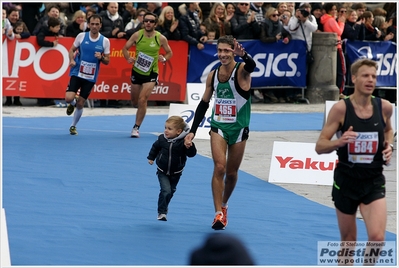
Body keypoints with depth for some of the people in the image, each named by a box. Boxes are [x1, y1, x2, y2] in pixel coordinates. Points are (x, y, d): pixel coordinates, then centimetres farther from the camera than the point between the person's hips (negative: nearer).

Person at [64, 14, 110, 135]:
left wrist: (101, 58, -19)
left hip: (90, 77, 1)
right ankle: (72, 104, 21)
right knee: (69, 98, -17)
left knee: (80, 104, 4)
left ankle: (73, 126, 26)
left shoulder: (105, 41, -3)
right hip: (77, 73, -1)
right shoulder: (81, 36, -3)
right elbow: (72, 50, 8)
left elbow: (107, 61, 2)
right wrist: (72, 60, -11)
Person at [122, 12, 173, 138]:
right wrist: (128, 58, -18)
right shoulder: (137, 35, -8)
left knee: (142, 100, -15)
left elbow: (169, 53, 6)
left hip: (151, 74, -2)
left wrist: (164, 59, -15)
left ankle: (136, 128, -4)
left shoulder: (161, 38, -9)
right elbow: (125, 48, 2)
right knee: (135, 101, 12)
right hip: (136, 71, 2)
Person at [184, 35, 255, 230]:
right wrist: (192, 131, 6)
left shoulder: (241, 71, -11)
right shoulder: (212, 75, 1)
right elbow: (203, 104, 10)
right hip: (218, 127, 2)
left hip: (239, 128, -2)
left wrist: (243, 55, -61)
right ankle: (219, 213, -16)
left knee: (232, 172, 9)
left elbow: (251, 66, -37)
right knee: (219, 167, -16)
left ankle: (224, 205, 35)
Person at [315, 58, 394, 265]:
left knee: (377, 237, -17)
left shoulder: (384, 107, -3)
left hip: (374, 181, 1)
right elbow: (320, 146, -9)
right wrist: (339, 142, -29)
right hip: (346, 180, -1)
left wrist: (389, 146, -1)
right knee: (348, 242, 11)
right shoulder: (341, 108, -11)